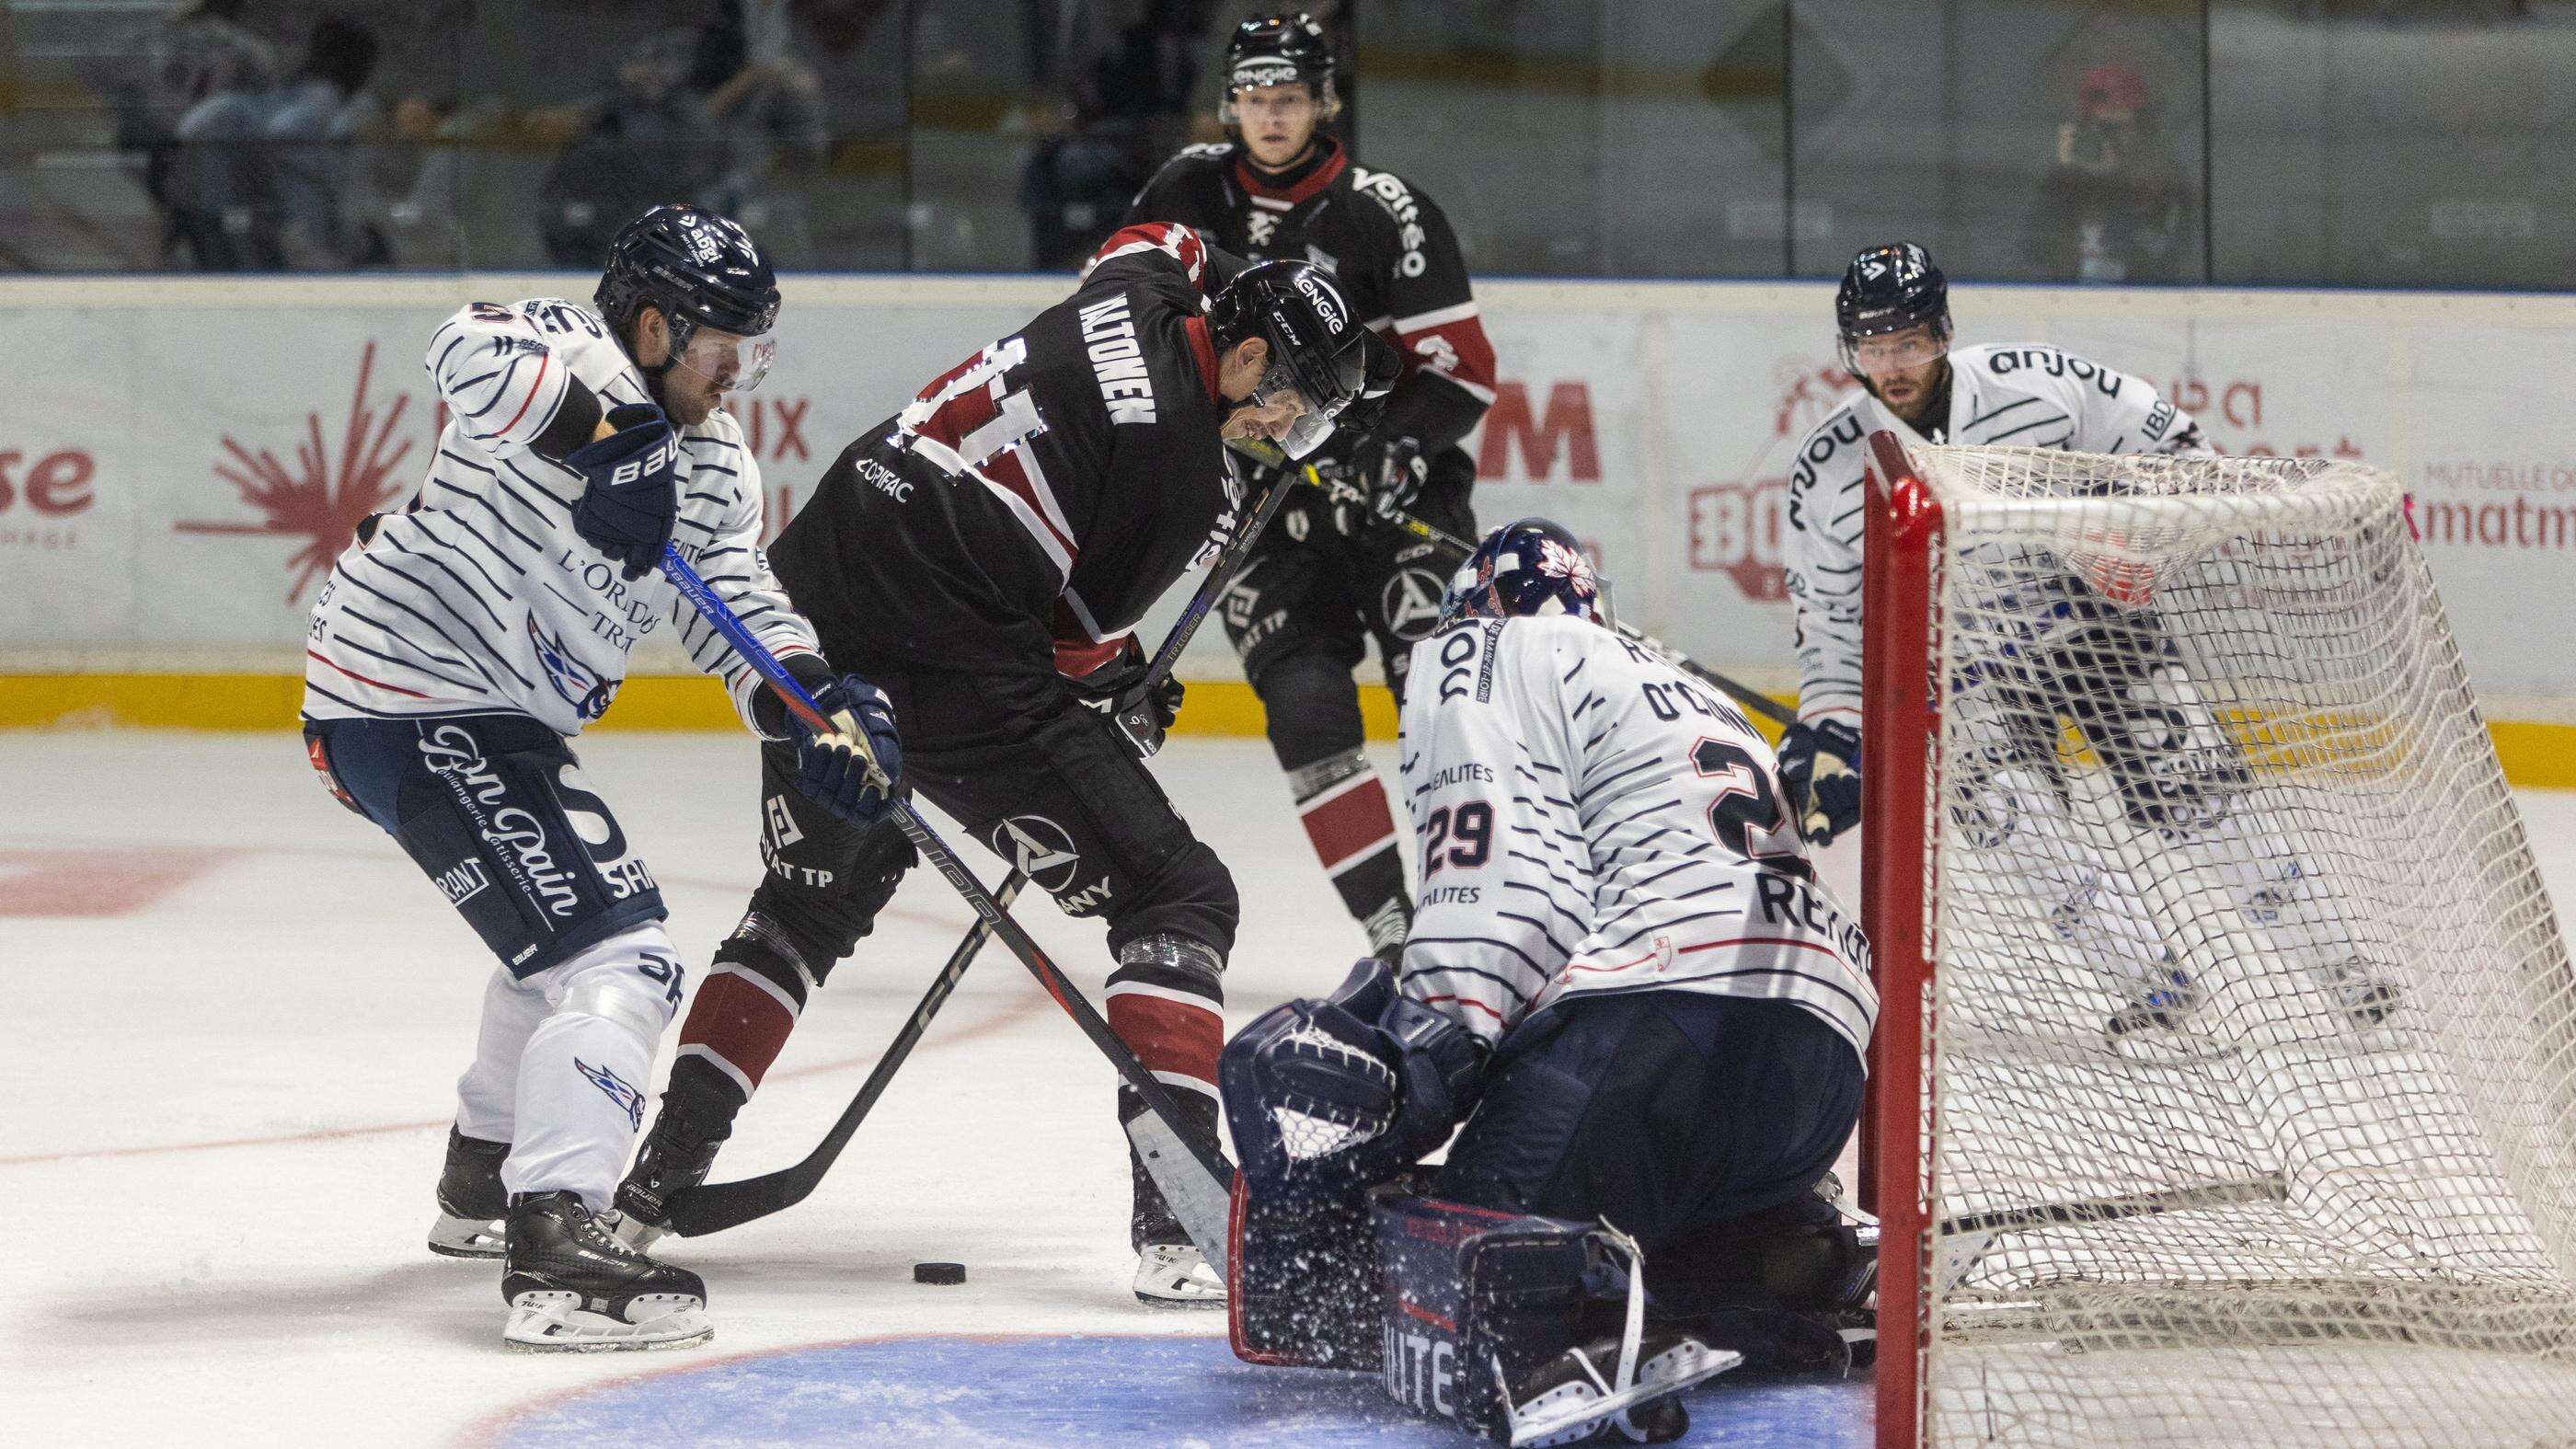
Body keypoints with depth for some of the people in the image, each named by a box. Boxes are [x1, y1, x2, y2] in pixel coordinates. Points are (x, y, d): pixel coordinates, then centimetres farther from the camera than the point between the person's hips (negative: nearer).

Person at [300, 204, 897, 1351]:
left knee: (569, 928, 33)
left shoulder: (711, 459, 13)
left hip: (493, 716, 11)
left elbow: (735, 603, 7)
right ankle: (553, 1244, -30)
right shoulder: (572, 352, -13)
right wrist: (598, 435, -47)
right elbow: (474, 352, -35)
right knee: (615, 950, -19)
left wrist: (811, 706, -12)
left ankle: (482, 1183, 50)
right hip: (420, 704, -11)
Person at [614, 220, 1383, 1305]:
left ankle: (661, 1170, 24)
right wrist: (1112, 673, 22)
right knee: (1176, 894, 1)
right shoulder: (1193, 483, -10)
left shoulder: (1139, 287, 9)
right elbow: (1079, 629, 0)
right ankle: (1178, 1217, -9)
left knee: (813, 904, 28)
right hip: (956, 665, -8)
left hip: (817, 605, 8)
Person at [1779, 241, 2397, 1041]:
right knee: (2010, 804, -22)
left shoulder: (2039, 384, -17)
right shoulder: (1829, 470, -12)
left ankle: (2336, 964, 2)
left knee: (2189, 781, -9)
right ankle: (2153, 979, -13)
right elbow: (1829, 614, -1)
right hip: (1966, 657, 1)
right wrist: (1829, 731, -8)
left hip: (2094, 612, -1)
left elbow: (2165, 441, -4)